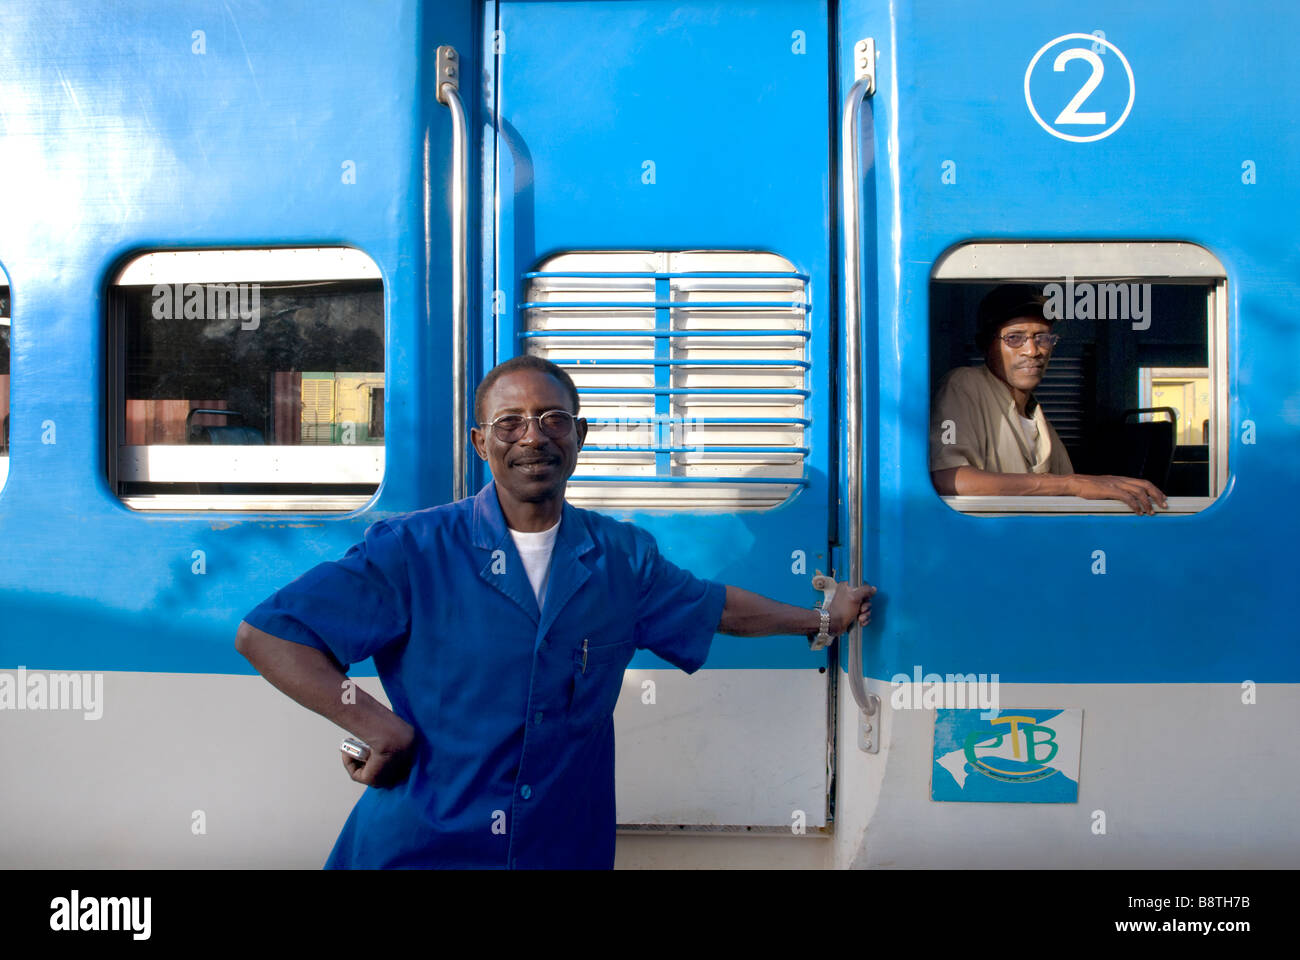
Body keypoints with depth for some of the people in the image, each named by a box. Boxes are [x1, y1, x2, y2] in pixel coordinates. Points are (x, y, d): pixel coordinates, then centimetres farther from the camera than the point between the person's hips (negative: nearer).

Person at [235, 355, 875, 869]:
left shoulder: (622, 557, 0)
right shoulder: (414, 549, -12)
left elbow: (714, 607, 17)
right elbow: (265, 634, -13)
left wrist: (821, 620, 27)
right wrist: (373, 722, -21)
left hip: (567, 849, 3)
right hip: (418, 847, -2)